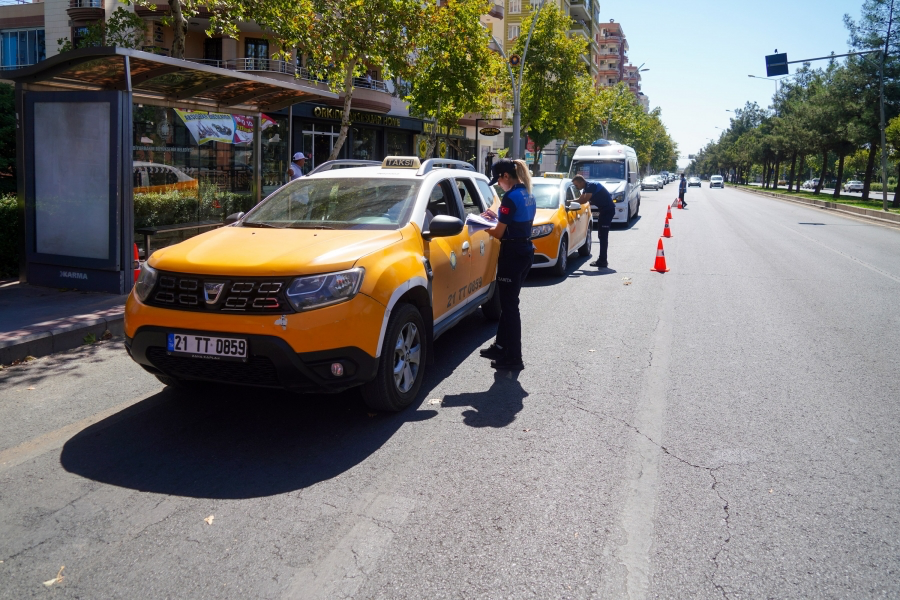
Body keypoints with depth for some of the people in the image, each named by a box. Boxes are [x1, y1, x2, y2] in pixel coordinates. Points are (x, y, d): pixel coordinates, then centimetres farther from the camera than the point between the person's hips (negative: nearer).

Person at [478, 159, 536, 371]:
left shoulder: (511, 197, -17)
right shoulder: (528, 195, 11)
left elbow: (498, 233, -14)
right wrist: (497, 217, 15)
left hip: (512, 254, -10)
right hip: (526, 251, 10)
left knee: (509, 305, -2)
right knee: (508, 302, 19)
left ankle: (513, 358, 3)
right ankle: (502, 345, 31)